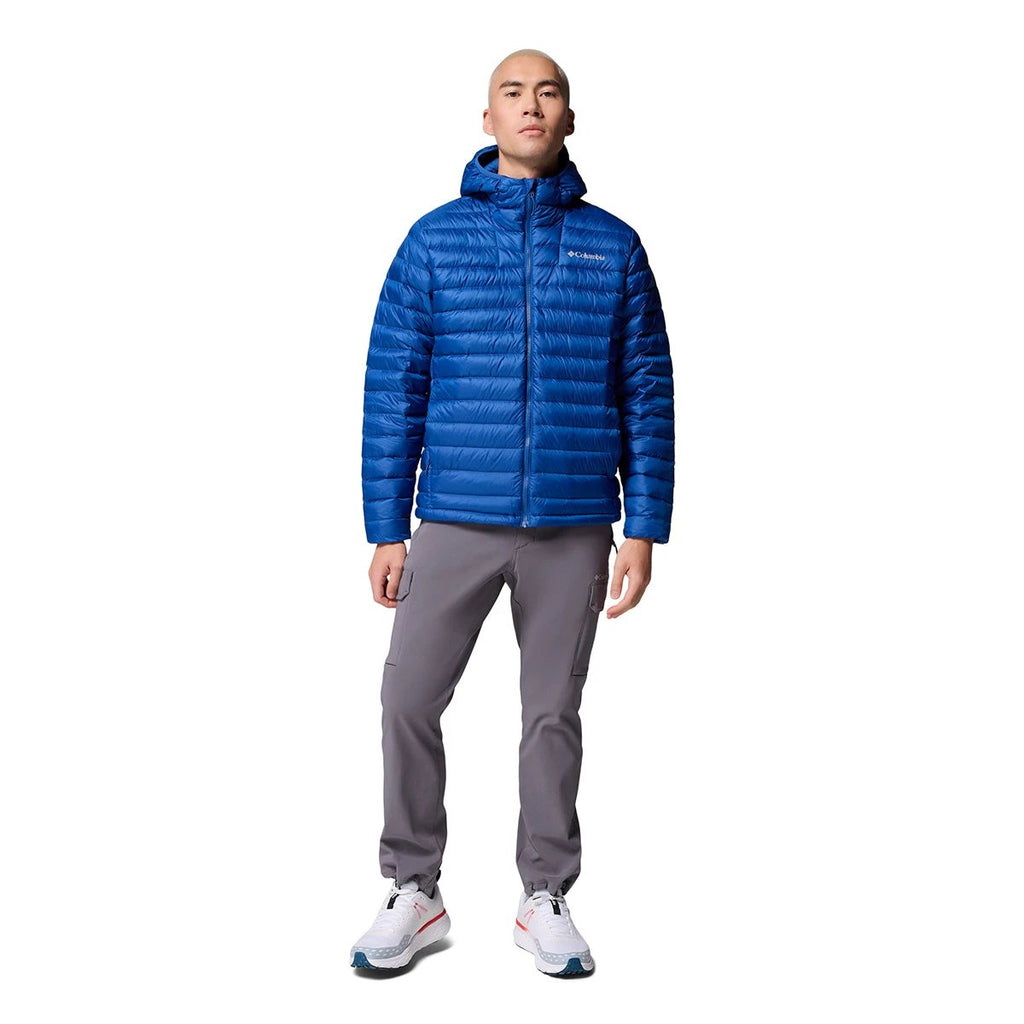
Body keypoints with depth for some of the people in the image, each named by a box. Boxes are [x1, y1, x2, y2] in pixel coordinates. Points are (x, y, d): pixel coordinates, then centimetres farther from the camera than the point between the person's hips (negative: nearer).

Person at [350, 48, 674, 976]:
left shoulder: (613, 246, 5)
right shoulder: (435, 239, 4)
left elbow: (647, 391, 5)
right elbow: (392, 389, 3)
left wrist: (644, 528, -1)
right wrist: (386, 530, -1)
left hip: (574, 527, 0)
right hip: (456, 519, 0)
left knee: (554, 713, 9)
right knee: (409, 701, 0)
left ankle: (546, 900, 23)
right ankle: (415, 892, 17)